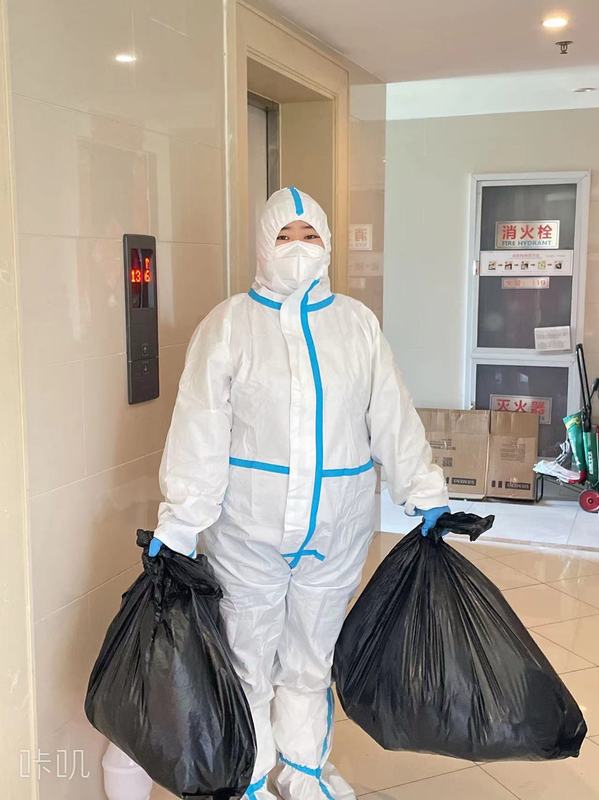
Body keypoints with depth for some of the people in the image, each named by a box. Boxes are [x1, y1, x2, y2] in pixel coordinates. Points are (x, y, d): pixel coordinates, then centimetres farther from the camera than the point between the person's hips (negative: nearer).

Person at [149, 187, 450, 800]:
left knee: (312, 658, 18)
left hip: (336, 530, 3)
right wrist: (177, 525, -12)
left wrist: (426, 495, 10)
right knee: (249, 662, 12)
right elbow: (199, 433, -9)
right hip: (249, 529, -2)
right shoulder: (229, 324, -6)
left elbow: (393, 419, 8)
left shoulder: (357, 323, 4)